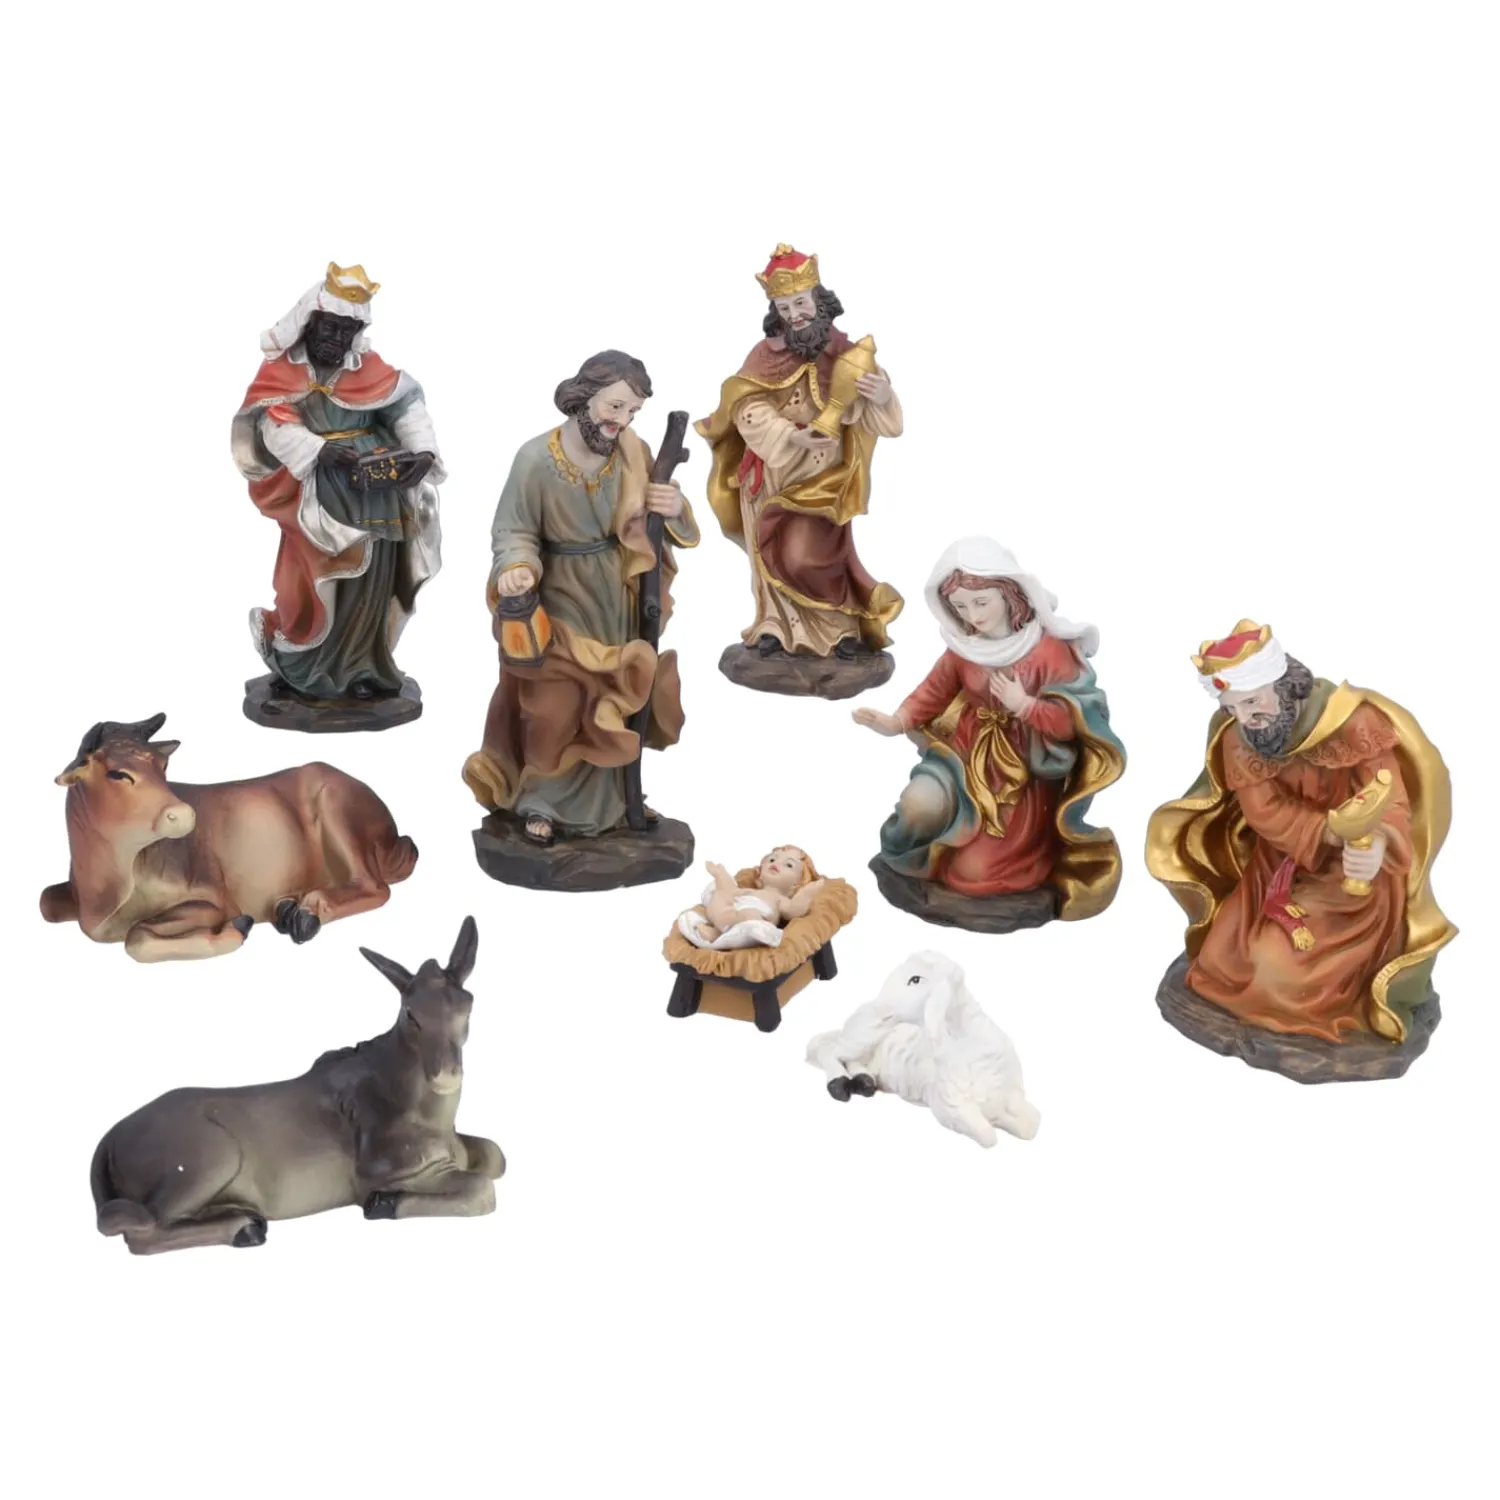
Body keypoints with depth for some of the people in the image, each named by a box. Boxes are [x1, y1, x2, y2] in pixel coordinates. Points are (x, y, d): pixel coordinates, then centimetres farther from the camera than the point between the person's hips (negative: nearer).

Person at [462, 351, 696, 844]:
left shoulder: (635, 454, -10)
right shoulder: (536, 459, -20)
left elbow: (652, 524, 0)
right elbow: (513, 531, -13)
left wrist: (676, 509, -23)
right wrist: (516, 569, -33)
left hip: (617, 598, 4)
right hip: (560, 600, -4)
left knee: (610, 706, 14)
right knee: (559, 708, -3)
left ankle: (602, 800, 31)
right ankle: (541, 800, 17)